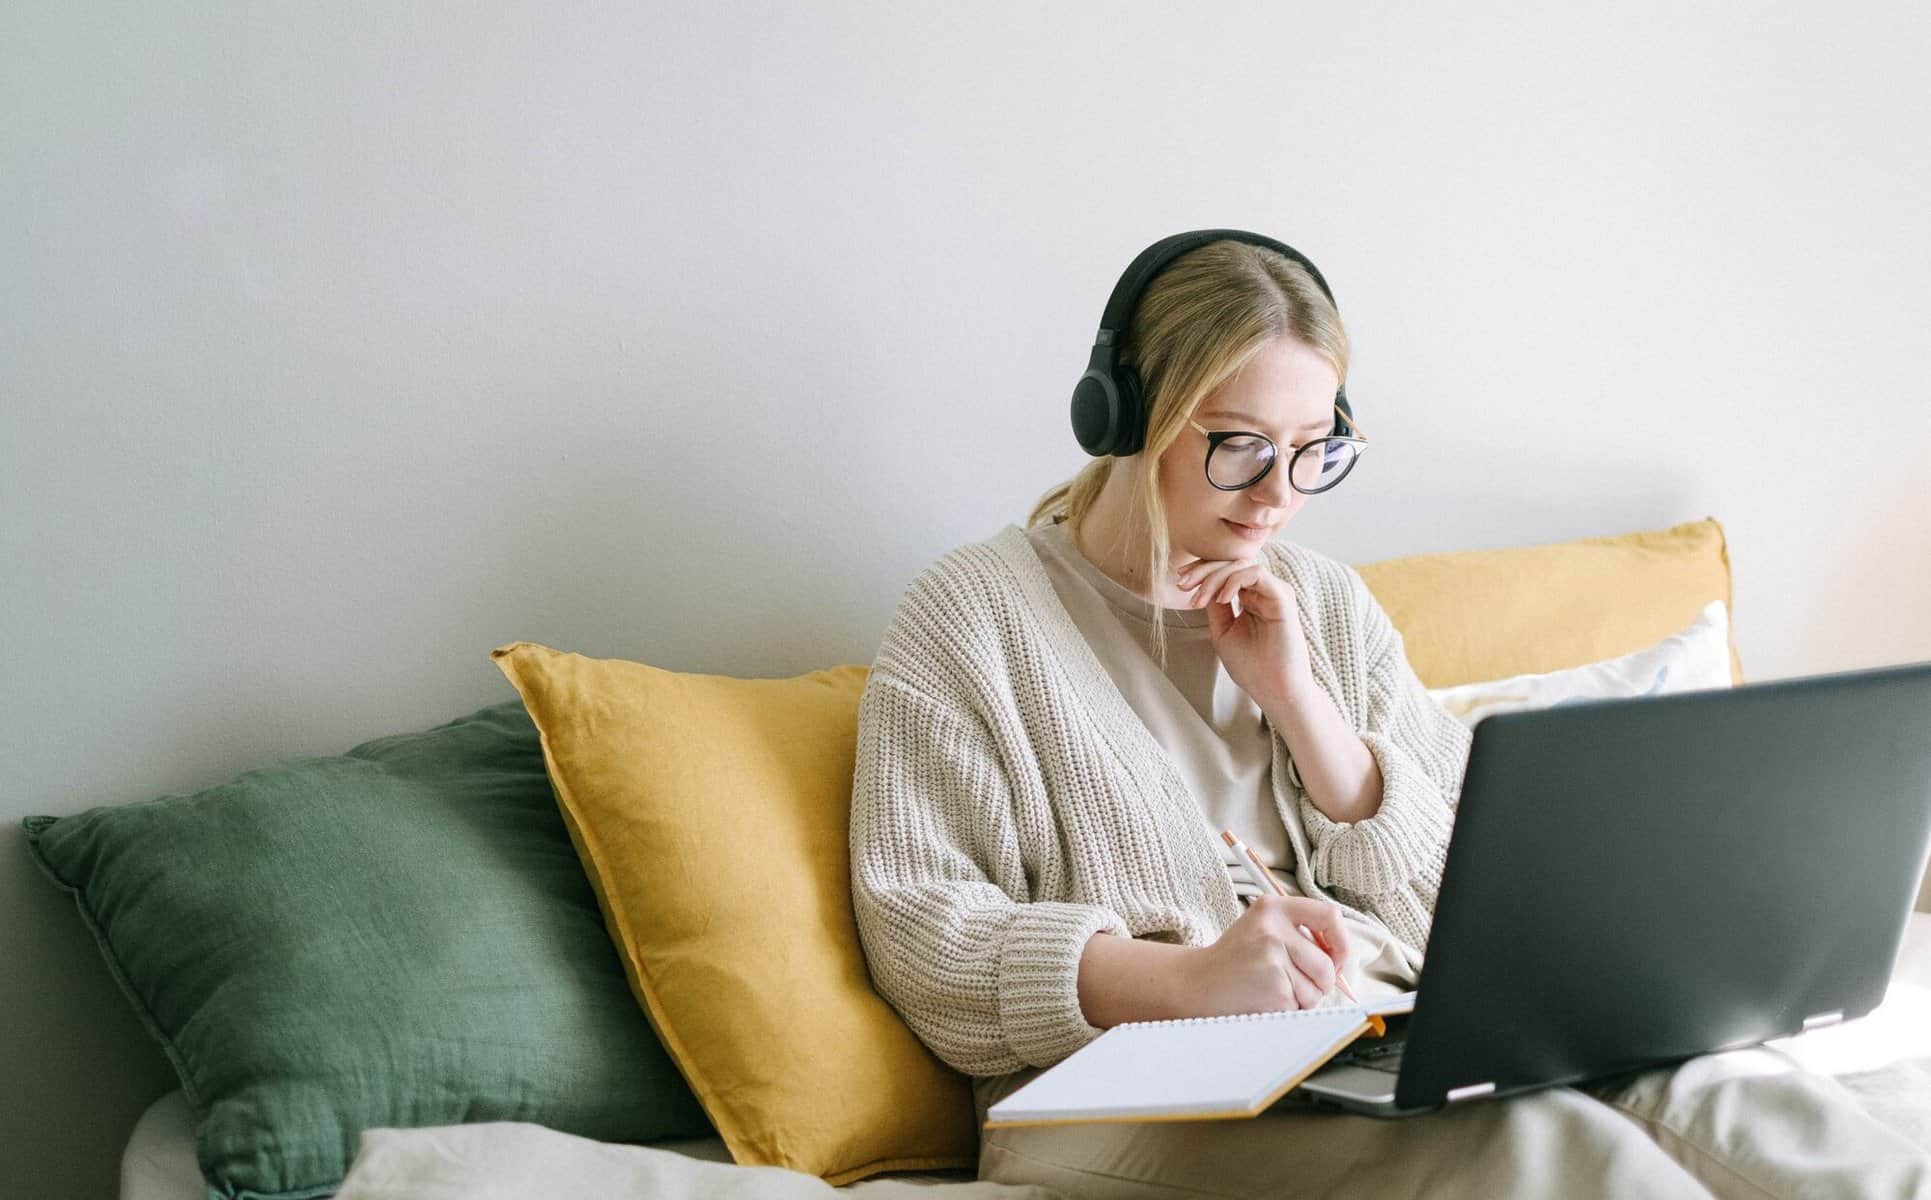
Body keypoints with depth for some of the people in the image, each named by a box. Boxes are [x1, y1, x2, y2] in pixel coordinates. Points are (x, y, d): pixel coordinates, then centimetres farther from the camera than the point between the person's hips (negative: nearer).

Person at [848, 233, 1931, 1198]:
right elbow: (921, 933, -7)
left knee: (1694, 1084, -26)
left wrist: (1298, 698, -1)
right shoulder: (977, 613, 2)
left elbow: (1455, 901, 14)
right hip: (1146, 1094, -5)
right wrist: (1185, 980, -23)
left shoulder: (1329, 605, 18)